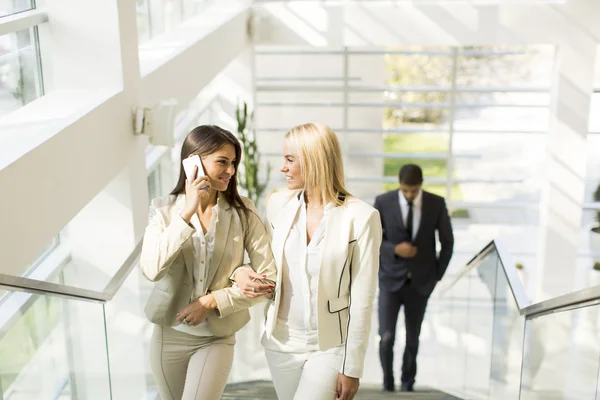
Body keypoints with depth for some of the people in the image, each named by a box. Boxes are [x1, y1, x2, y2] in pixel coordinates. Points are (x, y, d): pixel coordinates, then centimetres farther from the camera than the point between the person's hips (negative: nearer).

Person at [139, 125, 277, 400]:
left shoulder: (243, 212, -10)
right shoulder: (164, 209, -9)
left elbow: (269, 279, -11)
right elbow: (151, 270, -24)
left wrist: (213, 300, -17)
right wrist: (187, 213, -28)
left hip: (217, 338, -1)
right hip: (169, 335, 2)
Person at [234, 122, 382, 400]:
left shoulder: (360, 217, -14)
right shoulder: (278, 204, 0)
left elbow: (362, 299, -10)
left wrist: (352, 368, -8)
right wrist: (243, 273, -7)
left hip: (330, 347, -4)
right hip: (281, 341, 5)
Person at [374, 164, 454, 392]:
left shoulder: (436, 204, -8)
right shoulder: (383, 202, -11)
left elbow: (447, 242, 3)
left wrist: (437, 275, 2)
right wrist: (394, 249, -22)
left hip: (420, 283, 1)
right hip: (391, 280, -1)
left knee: (413, 338, 9)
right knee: (387, 337, -9)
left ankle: (407, 385, 30)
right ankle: (388, 383, 16)